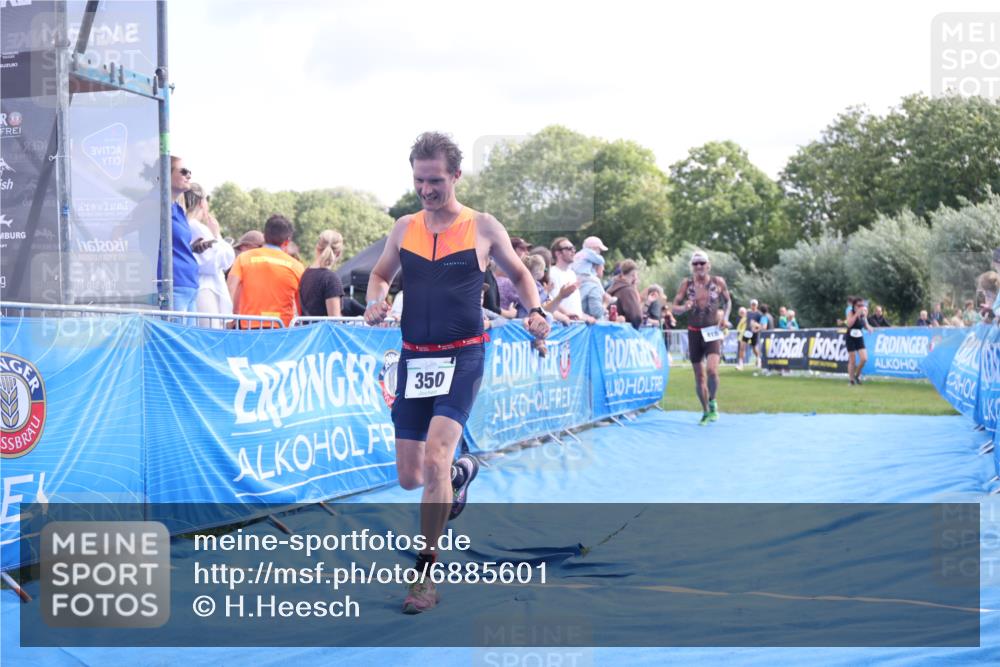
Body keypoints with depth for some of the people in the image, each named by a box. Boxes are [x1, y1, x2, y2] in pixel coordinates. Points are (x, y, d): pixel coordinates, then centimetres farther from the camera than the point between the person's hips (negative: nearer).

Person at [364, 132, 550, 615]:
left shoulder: (483, 227, -1)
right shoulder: (404, 228, 6)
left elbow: (518, 273, 13)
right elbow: (381, 274, 21)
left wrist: (535, 311, -5)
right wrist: (375, 300, -2)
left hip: (462, 356, -4)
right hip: (413, 357, 4)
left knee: (435, 458, -22)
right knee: (409, 479, 8)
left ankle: (425, 575, -9)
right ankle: (462, 471, 45)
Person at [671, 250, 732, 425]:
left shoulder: (718, 282, -1)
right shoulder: (687, 284, 0)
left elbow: (728, 301, 15)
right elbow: (674, 308, 1)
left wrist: (725, 317, -1)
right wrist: (684, 308, -20)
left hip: (712, 332, -2)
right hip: (694, 332, 2)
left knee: (712, 370, -21)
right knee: (699, 376, 6)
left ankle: (712, 402, 6)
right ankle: (706, 412, 23)